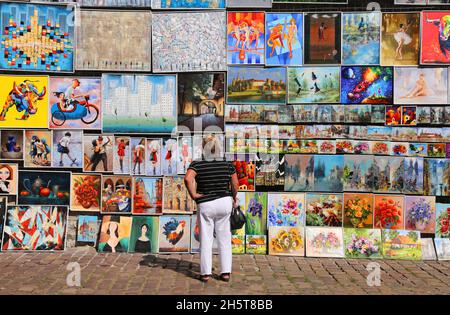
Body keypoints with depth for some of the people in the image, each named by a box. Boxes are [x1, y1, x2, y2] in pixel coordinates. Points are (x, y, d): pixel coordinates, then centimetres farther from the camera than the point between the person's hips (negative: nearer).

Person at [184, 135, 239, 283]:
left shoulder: (197, 164, -9)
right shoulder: (227, 164, -2)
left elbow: (188, 178, -26)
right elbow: (235, 185, 1)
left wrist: (193, 195, -14)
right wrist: (234, 197, 18)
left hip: (205, 205, -2)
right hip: (225, 203, 2)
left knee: (206, 240, 10)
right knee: (224, 239, 11)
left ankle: (205, 273, 14)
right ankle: (226, 272, 15)